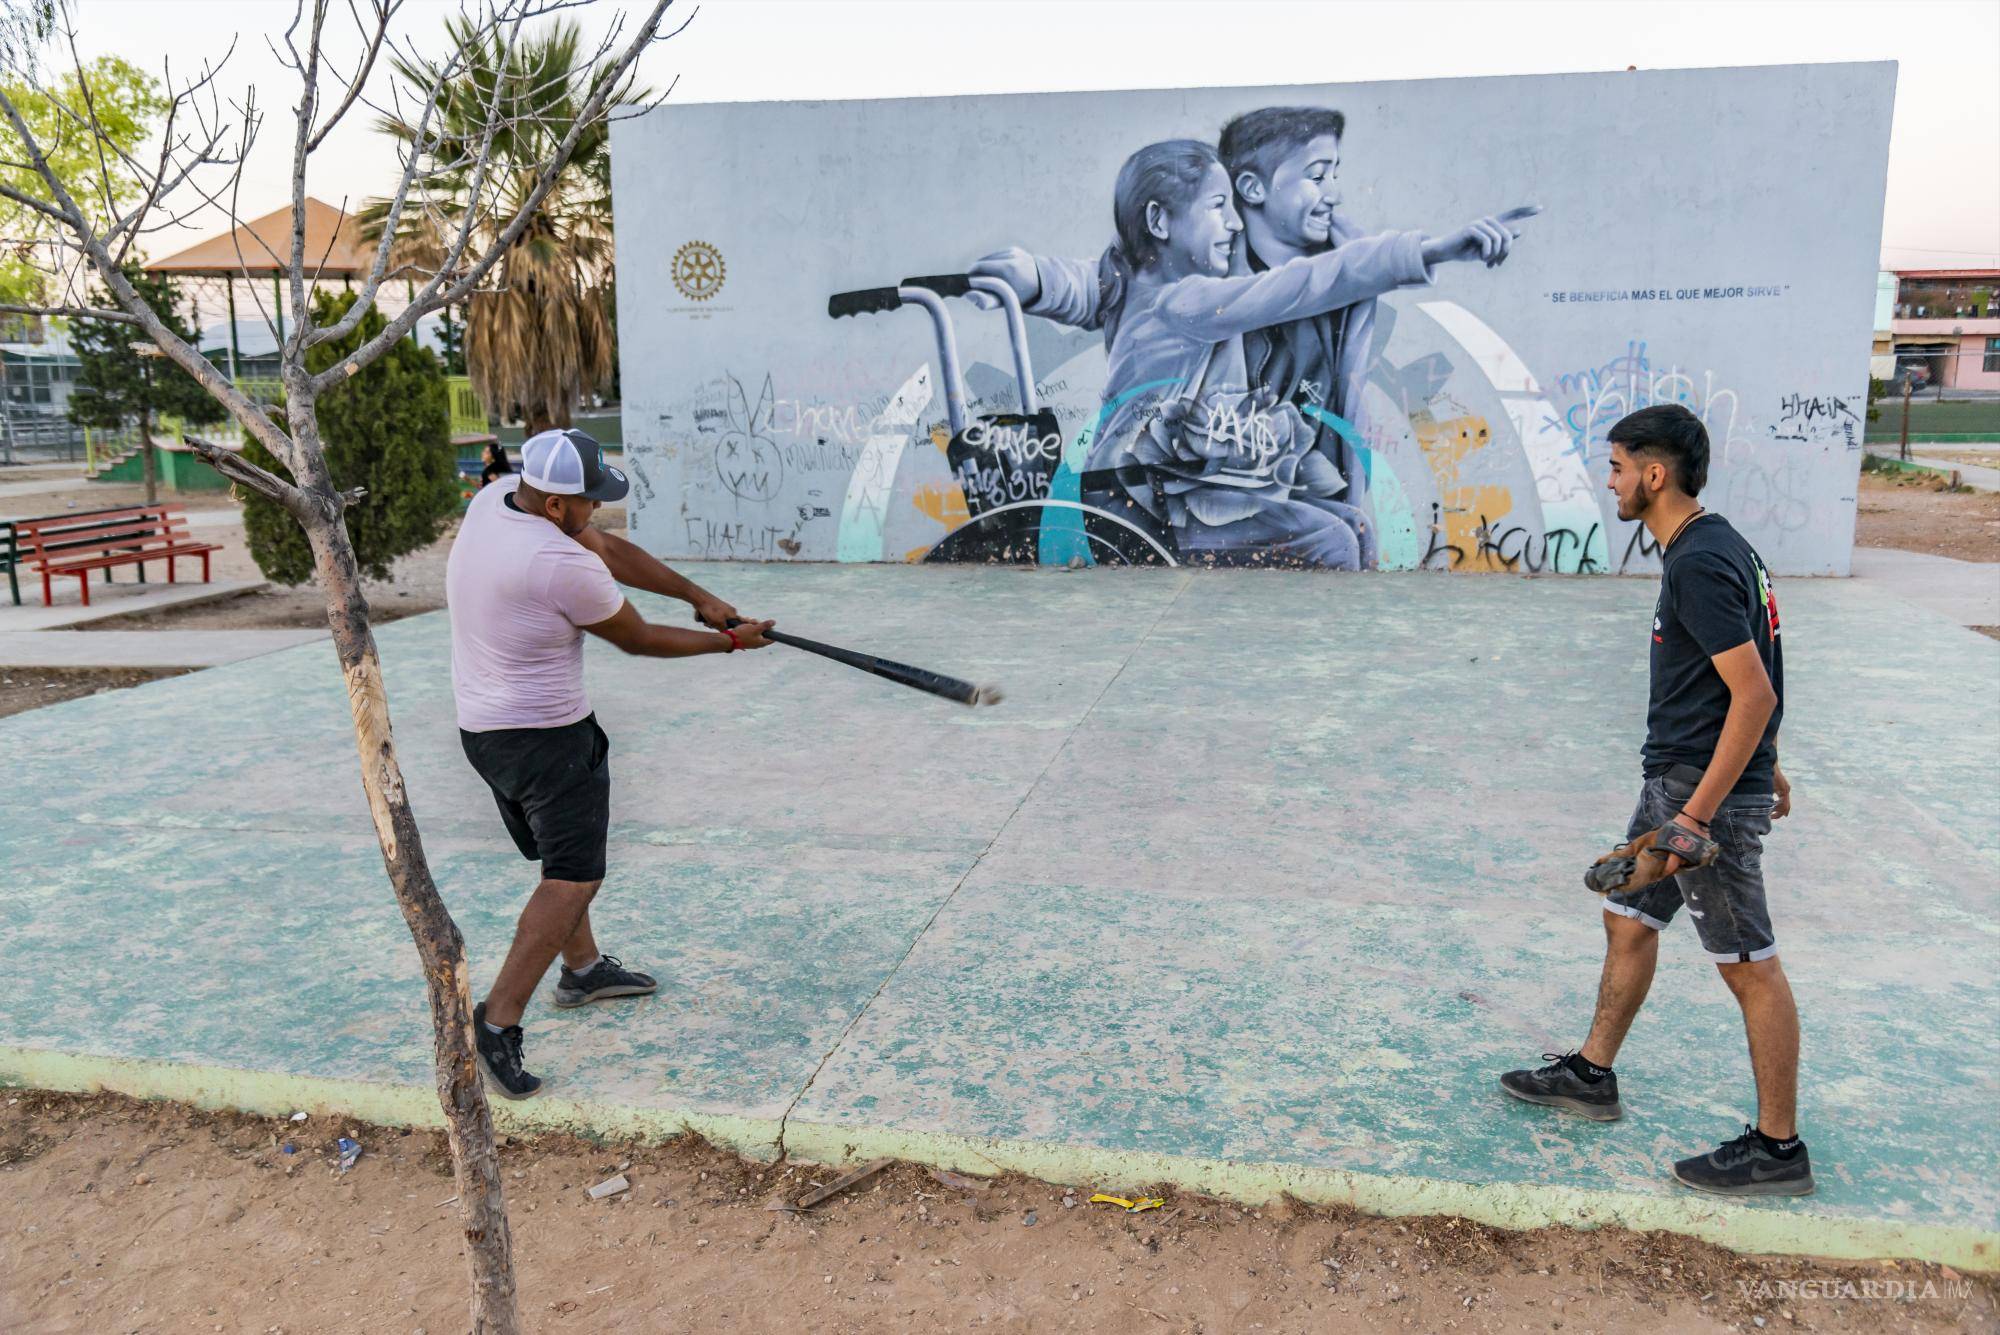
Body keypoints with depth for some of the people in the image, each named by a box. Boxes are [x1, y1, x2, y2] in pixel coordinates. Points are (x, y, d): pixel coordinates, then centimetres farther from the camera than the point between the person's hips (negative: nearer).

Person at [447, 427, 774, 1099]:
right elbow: (639, 639, -10)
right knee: (574, 877, -8)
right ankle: (498, 1020, -12)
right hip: (545, 734, -10)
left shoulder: (495, 496, 0)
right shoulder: (563, 565, -26)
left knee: (562, 855, 24)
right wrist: (728, 642, 2)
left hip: (481, 726, 10)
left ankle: (582, 968, 41)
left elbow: (610, 550, 6)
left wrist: (699, 596, 6)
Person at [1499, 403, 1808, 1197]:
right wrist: (1766, 766, 27)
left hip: (1709, 791, -10)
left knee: (1749, 966, 0)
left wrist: (1697, 815, -25)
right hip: (1675, 779, 10)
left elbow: (1754, 694, -25)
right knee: (1628, 922, 18)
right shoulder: (1714, 546, 10)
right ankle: (1592, 1075, 33)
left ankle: (1778, 1148, 13)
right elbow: (1752, 681, 19)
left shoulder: (1699, 565, -21)